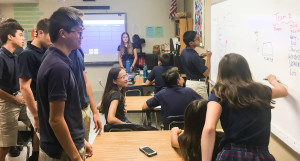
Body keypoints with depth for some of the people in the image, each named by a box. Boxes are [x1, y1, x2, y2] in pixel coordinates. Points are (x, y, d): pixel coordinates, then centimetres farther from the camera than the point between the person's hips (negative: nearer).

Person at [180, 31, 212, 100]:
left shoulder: (183, 51, 2)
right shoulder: (194, 56, -25)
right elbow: (206, 73, -21)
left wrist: (201, 56, 12)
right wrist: (208, 57, -14)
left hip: (188, 82, 9)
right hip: (198, 84, -9)